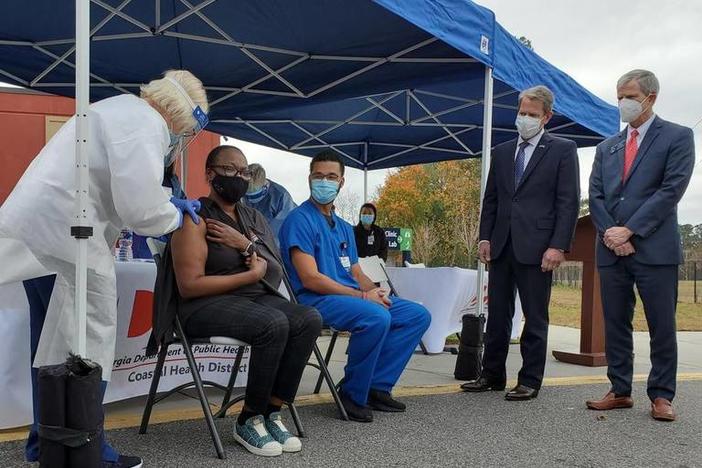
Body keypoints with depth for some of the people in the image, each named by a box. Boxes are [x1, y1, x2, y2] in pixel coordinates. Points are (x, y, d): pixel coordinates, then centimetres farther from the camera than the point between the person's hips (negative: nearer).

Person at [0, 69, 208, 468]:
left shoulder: (123, 110, 22)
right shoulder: (146, 123, -12)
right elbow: (140, 208, -17)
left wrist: (170, 203, 20)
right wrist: (176, 217, 2)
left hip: (35, 226, 11)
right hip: (60, 231, -11)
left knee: (53, 339, 16)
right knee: (87, 342, -4)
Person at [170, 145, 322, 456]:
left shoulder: (254, 217, 15)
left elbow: (276, 275, 8)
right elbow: (189, 286, -15)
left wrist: (246, 245, -11)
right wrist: (252, 274, -11)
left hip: (257, 298, 7)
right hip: (207, 305, -6)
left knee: (310, 319, -20)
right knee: (274, 324, -33)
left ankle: (271, 413, -11)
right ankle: (249, 420, -14)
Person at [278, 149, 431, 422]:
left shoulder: (344, 227, 21)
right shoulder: (299, 220, -7)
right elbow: (310, 279, -16)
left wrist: (375, 292, -5)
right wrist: (363, 296, -16)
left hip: (351, 296, 9)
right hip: (315, 299, -9)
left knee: (418, 316, 0)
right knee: (377, 317, -34)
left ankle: (377, 386, 0)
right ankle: (352, 395, -13)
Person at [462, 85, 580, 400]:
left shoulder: (562, 150, 1)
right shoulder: (501, 152, 15)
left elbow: (569, 202, -5)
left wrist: (558, 246, -13)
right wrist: (485, 237, 5)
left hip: (536, 246, -5)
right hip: (501, 245, 5)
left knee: (535, 317, 3)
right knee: (497, 314, 9)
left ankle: (530, 381, 12)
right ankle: (492, 375, 19)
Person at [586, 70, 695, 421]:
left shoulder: (677, 137, 3)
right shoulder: (607, 147, 17)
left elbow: (671, 190, -9)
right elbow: (595, 195, 10)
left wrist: (629, 230, -14)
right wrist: (611, 233, -7)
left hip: (654, 248, -4)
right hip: (612, 249, 5)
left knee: (661, 326, 1)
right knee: (615, 324, 8)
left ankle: (661, 396, 12)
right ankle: (620, 391, 17)